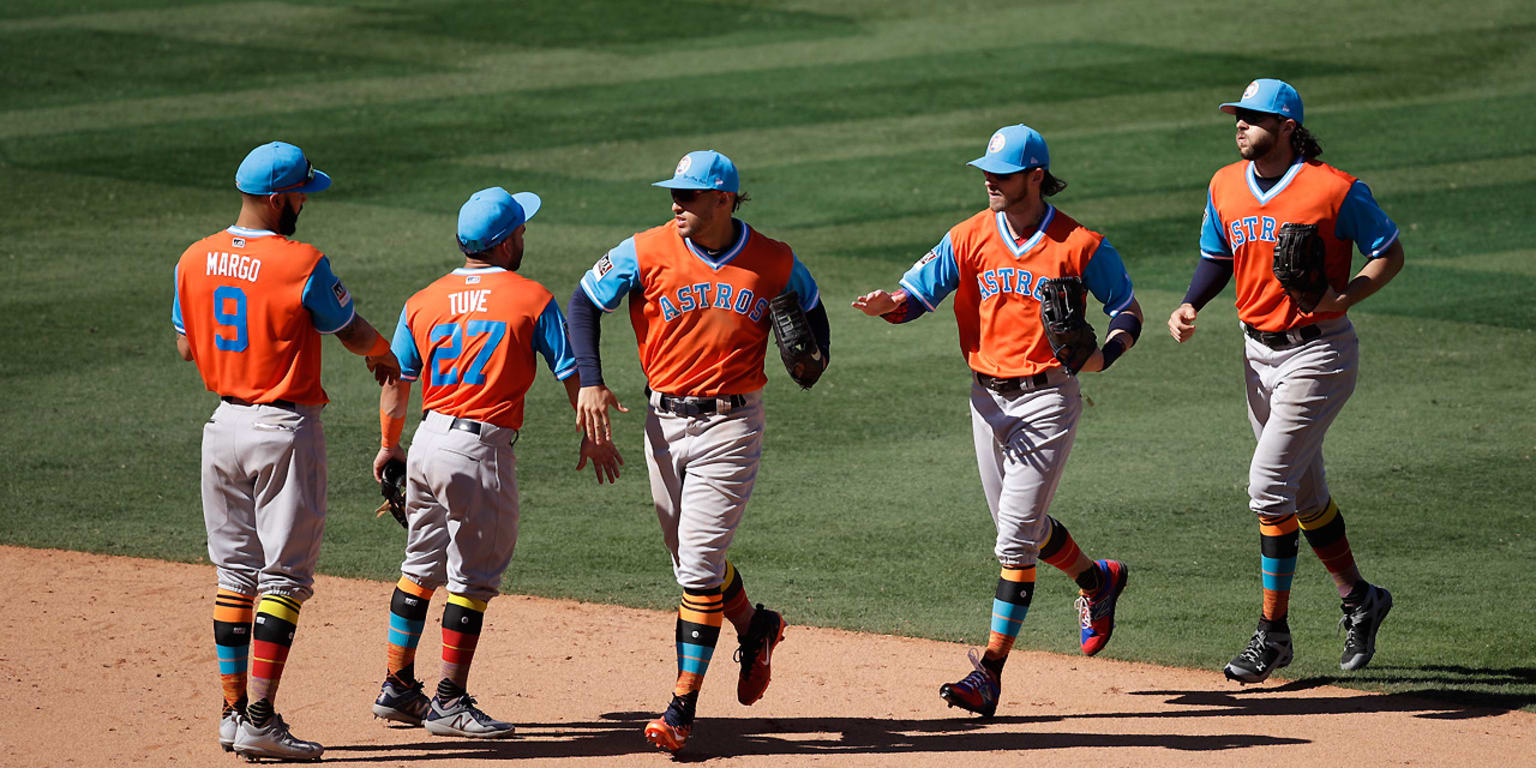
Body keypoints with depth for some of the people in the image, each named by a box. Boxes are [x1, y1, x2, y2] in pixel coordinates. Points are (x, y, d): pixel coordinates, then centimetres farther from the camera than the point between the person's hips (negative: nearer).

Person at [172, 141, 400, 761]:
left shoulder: (195, 261, 1)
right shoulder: (303, 266, -16)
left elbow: (186, 347, 12)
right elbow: (354, 334, -2)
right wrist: (384, 355, 19)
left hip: (223, 426, 6)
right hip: (285, 429, -6)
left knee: (235, 573, 14)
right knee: (284, 577, -2)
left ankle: (234, 712, 16)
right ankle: (260, 721, -9)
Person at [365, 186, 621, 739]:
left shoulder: (423, 303, 7)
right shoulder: (532, 299, -5)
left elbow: (396, 386, 13)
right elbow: (573, 376, -2)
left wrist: (389, 446, 29)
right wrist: (593, 438, 12)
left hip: (427, 444, 6)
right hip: (482, 451, -5)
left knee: (421, 567, 18)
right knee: (472, 578, 1)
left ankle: (397, 688, 22)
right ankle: (450, 702, 2)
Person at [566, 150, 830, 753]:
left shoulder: (774, 263, -4)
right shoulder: (647, 252, -6)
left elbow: (810, 308, 13)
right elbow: (584, 302, 2)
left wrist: (813, 362, -8)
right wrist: (589, 382, -9)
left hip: (730, 426, -3)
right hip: (664, 422, 3)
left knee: (699, 563, -10)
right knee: (691, 559, 15)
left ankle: (682, 708, -8)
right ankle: (755, 628, 44)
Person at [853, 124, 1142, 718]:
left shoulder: (1079, 245, -9)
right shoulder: (971, 238, 1)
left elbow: (1128, 310, 1)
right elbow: (916, 294, -4)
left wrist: (1104, 356, -18)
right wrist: (886, 305, -28)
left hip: (1047, 400, -5)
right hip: (988, 397, 5)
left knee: (1016, 537, -10)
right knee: (1021, 527, 17)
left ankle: (991, 669, -8)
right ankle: (1096, 580, 46)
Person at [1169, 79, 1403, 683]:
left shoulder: (1335, 190, -15)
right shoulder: (1226, 187, 4)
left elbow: (1390, 252, -6)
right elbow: (1216, 258, 17)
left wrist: (1346, 297, -22)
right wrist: (1190, 305, -1)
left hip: (1319, 352, -7)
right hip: (1259, 353, 7)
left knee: (1269, 485, -14)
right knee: (1305, 496, 16)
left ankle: (1272, 632, -7)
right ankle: (1358, 600, 34)